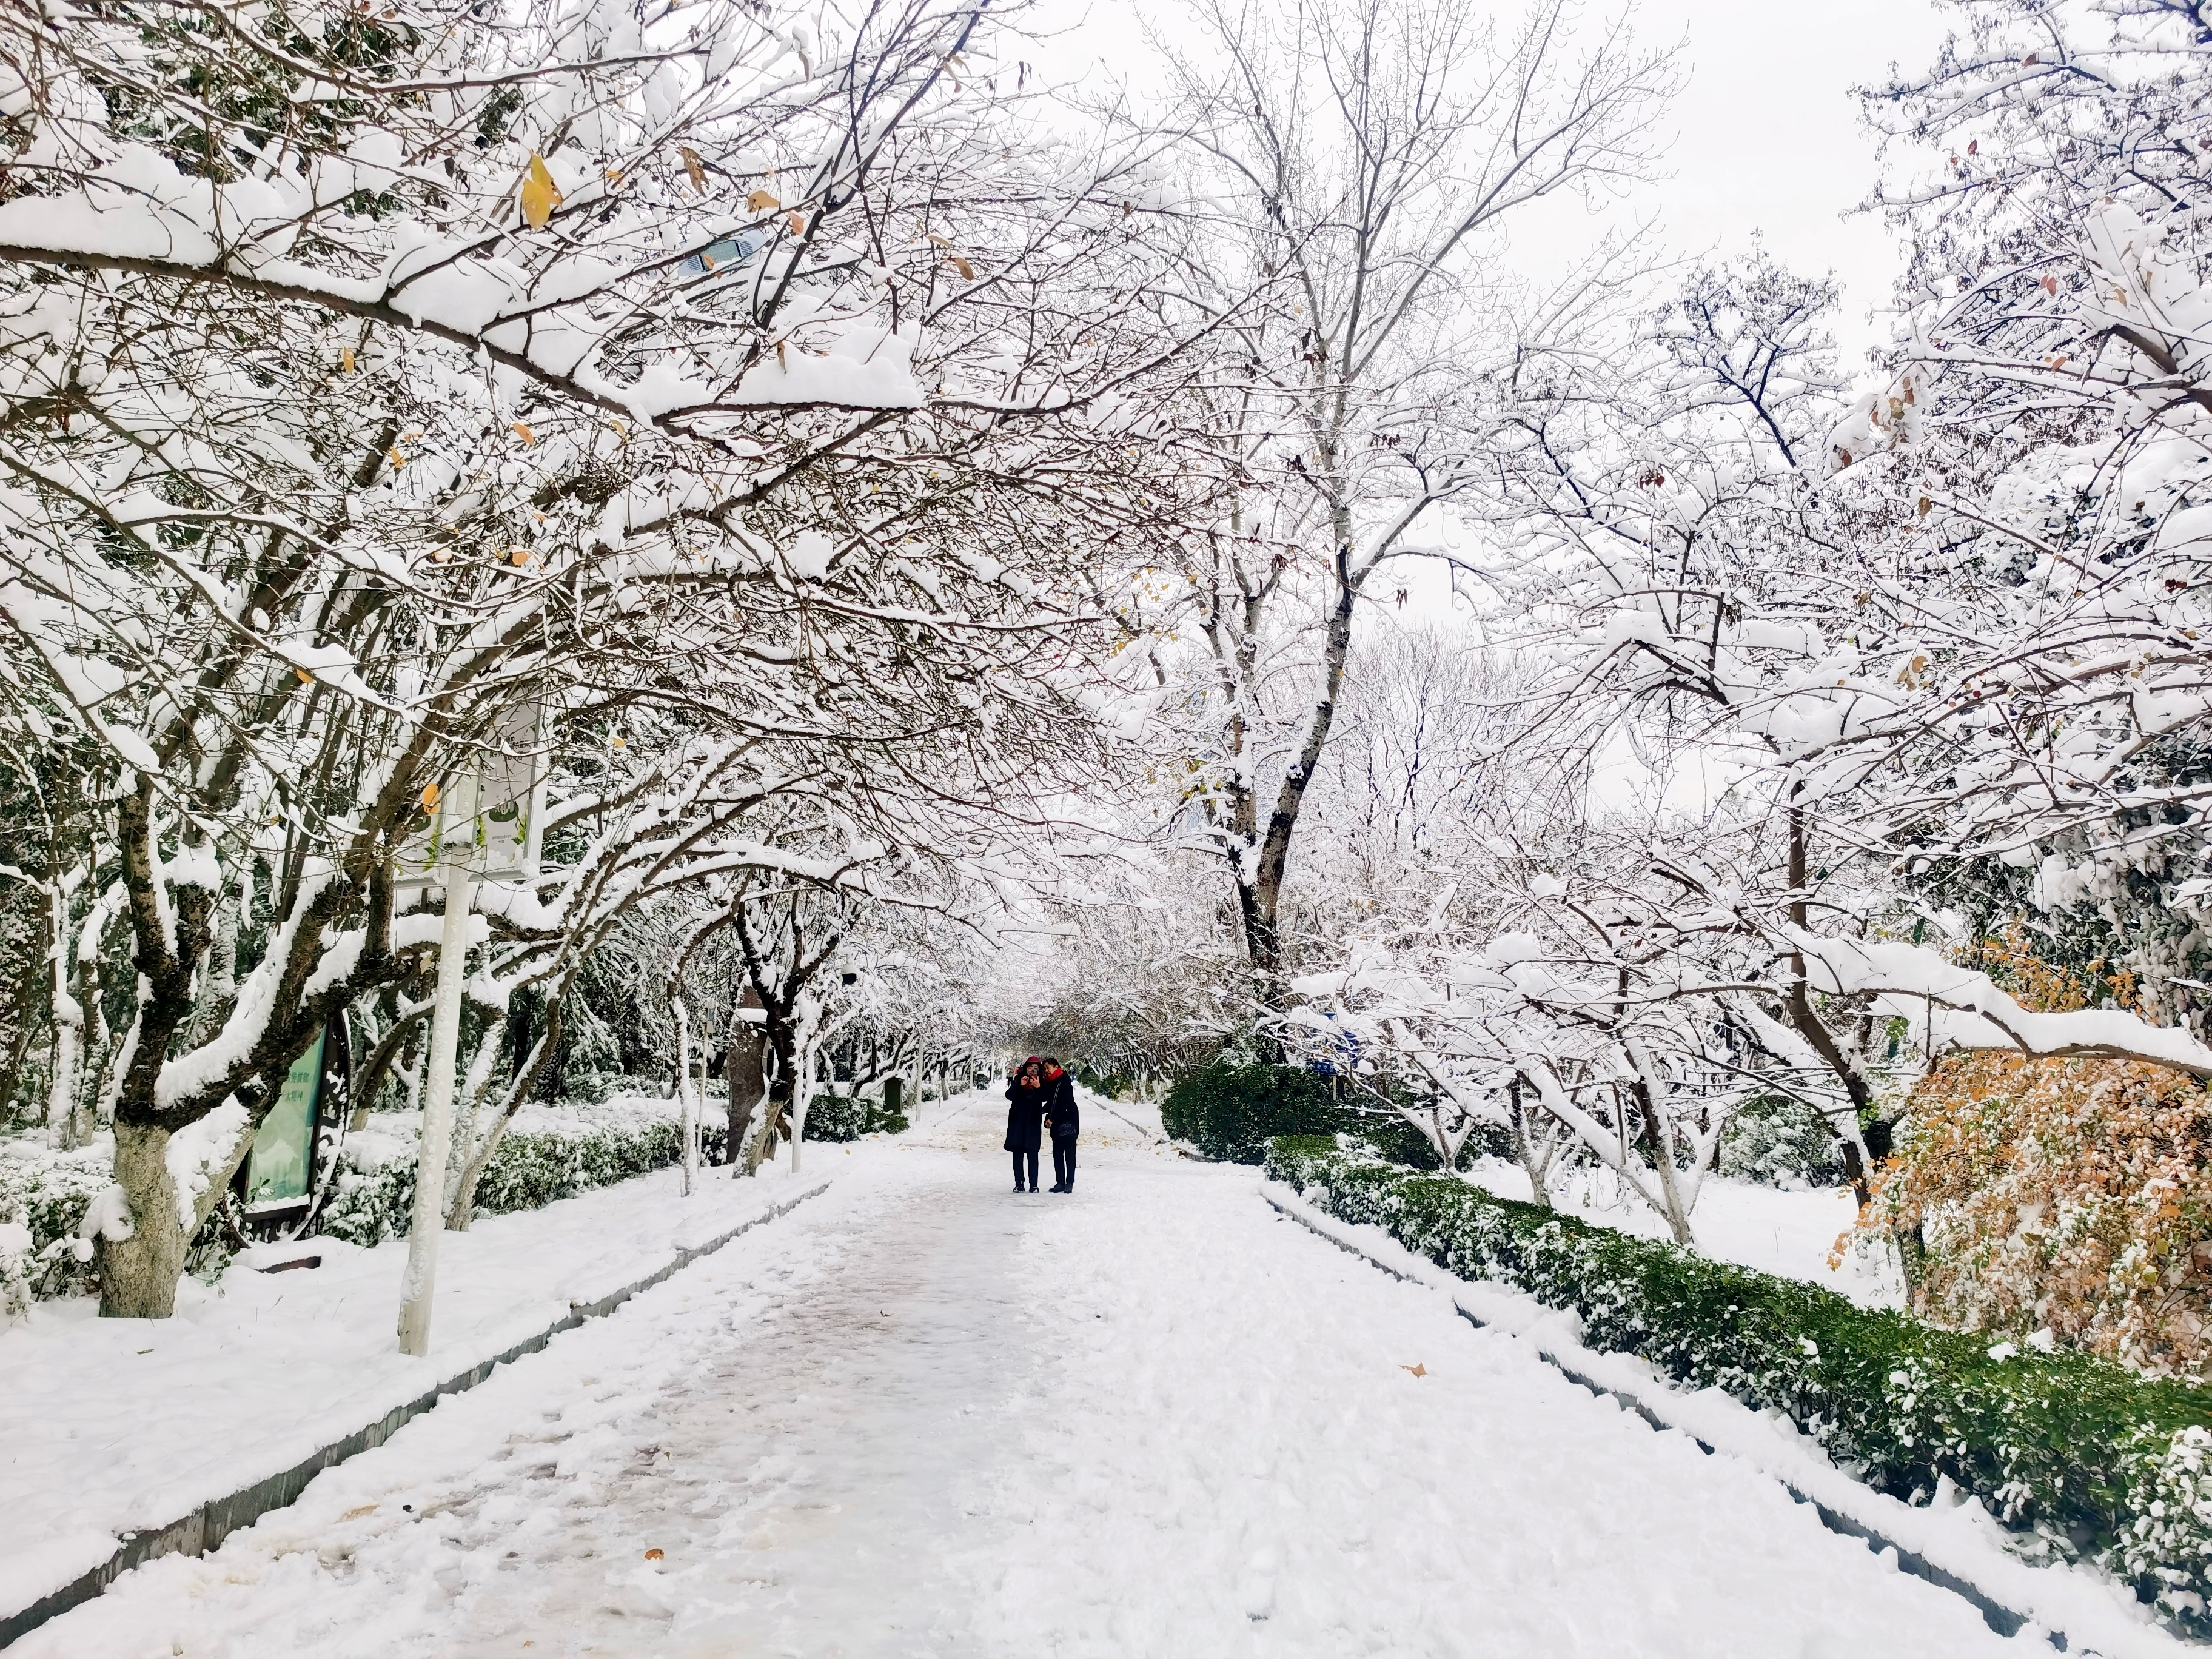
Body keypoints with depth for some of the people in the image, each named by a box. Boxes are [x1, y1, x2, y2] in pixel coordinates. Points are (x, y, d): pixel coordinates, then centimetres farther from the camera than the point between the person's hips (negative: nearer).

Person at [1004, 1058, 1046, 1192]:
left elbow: (1045, 1098, -10)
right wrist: (1020, 1086, -19)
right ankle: (1019, 1183, 4)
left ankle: (1034, 1184, -1)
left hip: (1033, 1121, -1)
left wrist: (1039, 1088, -26)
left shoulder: (1042, 1083, 4)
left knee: (1032, 1153, -5)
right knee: (1018, 1153, 0)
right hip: (1018, 1120, 1)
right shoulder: (1018, 1080, 5)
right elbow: (1009, 1095, -7)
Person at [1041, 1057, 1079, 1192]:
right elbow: (1050, 1102, 13)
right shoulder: (1049, 1082, 10)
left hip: (1069, 1120, -8)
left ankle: (1070, 1182, -1)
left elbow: (1065, 1103, -18)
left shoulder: (1064, 1081, -13)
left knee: (1069, 1153, -3)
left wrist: (1052, 1118, -18)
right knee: (1057, 1153, 6)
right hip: (1056, 1123, 8)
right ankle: (1060, 1182, 10)